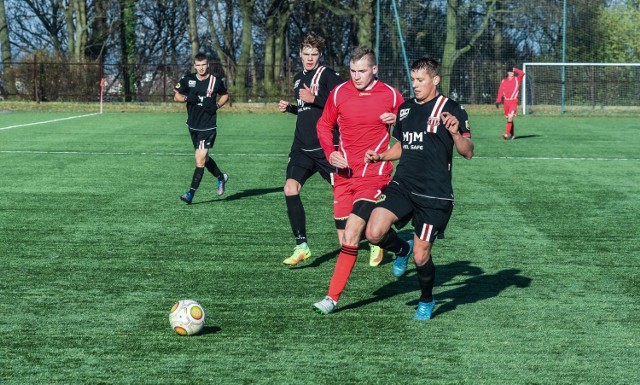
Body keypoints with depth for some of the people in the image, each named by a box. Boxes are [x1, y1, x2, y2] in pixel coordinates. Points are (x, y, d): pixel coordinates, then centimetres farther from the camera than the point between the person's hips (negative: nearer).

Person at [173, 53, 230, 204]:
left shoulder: (216, 81, -6)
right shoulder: (187, 79, -1)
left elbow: (225, 95, 10)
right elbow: (176, 96, 6)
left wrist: (217, 106, -7)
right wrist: (187, 98, -15)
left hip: (208, 127, -4)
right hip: (193, 126, 4)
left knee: (200, 159, -12)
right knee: (203, 158, 16)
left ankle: (191, 194, -11)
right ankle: (221, 177, 42)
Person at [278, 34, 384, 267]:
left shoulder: (328, 75, -7)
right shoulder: (298, 79, 17)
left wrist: (314, 99, -21)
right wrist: (289, 108, 12)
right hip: (302, 148, 6)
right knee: (290, 188, -13)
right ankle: (301, 246, -6)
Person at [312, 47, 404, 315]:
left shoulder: (391, 96, -1)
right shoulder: (339, 93, 4)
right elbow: (324, 125, 16)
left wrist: (397, 122, -12)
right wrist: (330, 152, -1)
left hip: (374, 175, -4)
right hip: (344, 174, 4)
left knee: (351, 233, -16)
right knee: (346, 238, 2)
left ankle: (332, 297, -10)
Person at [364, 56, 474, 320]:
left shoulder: (451, 110, -5)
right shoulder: (406, 108, 13)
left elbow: (468, 153, -9)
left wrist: (455, 132, -27)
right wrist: (380, 156, 9)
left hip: (434, 194, -5)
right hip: (402, 186, 5)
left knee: (421, 256, -1)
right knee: (374, 233, -17)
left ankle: (426, 301, 28)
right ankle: (402, 249, 18)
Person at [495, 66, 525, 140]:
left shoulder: (517, 79, 5)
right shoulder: (504, 81, 11)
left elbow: (522, 73, -13)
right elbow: (500, 91, 7)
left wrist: (515, 69, -3)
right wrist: (498, 101, -2)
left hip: (514, 101, -4)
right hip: (506, 101, 4)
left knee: (510, 117, -17)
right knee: (508, 118, 9)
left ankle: (506, 134, -22)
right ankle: (512, 134, 20)